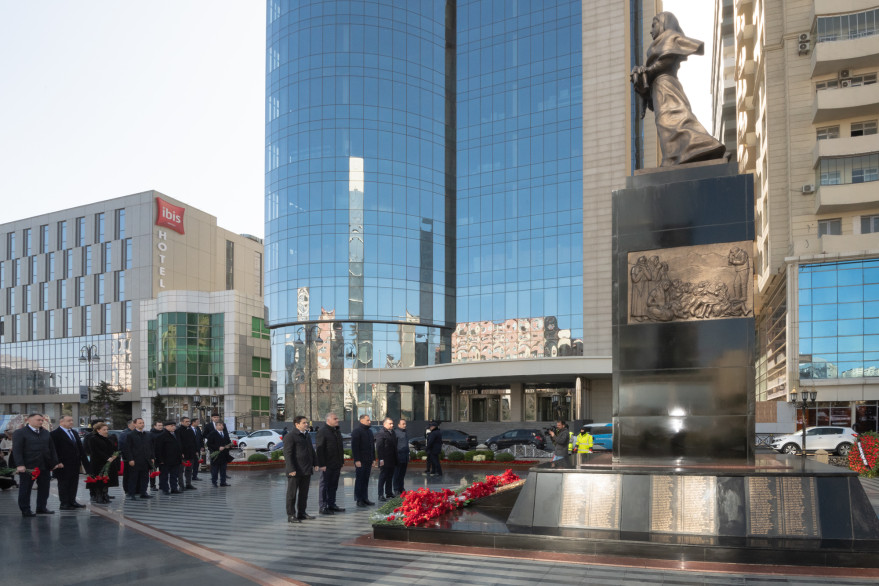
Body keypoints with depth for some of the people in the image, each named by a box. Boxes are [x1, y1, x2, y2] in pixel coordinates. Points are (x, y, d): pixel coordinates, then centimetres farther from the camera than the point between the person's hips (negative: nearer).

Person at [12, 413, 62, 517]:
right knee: (25, 489, 3)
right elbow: (16, 450, -10)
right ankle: (25, 510, 11)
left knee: (44, 488, 9)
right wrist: (19, 465, -19)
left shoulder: (46, 433, 15)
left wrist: (55, 462, 11)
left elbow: (52, 448, 17)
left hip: (45, 466, 6)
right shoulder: (20, 433, -4)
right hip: (28, 466, -6)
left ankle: (41, 508, 20)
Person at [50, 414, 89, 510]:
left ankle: (72, 501, 20)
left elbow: (80, 448, 18)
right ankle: (64, 504, 6)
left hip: (75, 464, 8)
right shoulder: (54, 434, -8)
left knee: (74, 484, 11)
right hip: (64, 465, -7)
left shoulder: (74, 433, 17)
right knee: (64, 484, 1)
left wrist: (85, 462, 14)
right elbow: (54, 449, -13)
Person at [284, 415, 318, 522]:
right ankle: (291, 515, 2)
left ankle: (302, 513, 22)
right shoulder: (290, 437, -10)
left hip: (306, 470, 8)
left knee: (304, 493, 13)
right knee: (292, 493, -1)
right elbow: (288, 454, -15)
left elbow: (311, 451, 26)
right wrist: (291, 469, -21)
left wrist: (315, 463, 17)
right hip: (295, 471, -8)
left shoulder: (307, 436, 17)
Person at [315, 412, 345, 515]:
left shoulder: (337, 431, 16)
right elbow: (320, 449, -17)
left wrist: (341, 462, 19)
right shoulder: (322, 431, -12)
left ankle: (331, 505, 22)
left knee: (333, 486, 13)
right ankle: (323, 507, 3)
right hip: (327, 465, -8)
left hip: (336, 464, 8)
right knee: (324, 485, -1)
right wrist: (321, 464, -21)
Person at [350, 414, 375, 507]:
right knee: (359, 480, -2)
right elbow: (354, 446, -15)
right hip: (360, 461, -8)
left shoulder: (369, 432, 17)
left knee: (366, 481, 11)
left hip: (368, 461, 8)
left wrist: (373, 459, 17)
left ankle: (365, 498, 17)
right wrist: (357, 460, -20)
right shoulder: (356, 431, -9)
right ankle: (359, 500, 2)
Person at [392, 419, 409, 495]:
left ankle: (401, 488, 19)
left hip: (405, 457, 8)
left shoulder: (406, 433, 18)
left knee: (403, 474, 12)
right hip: (399, 457, -8)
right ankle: (396, 490, 0)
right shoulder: (395, 432, -8)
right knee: (397, 474, -3)